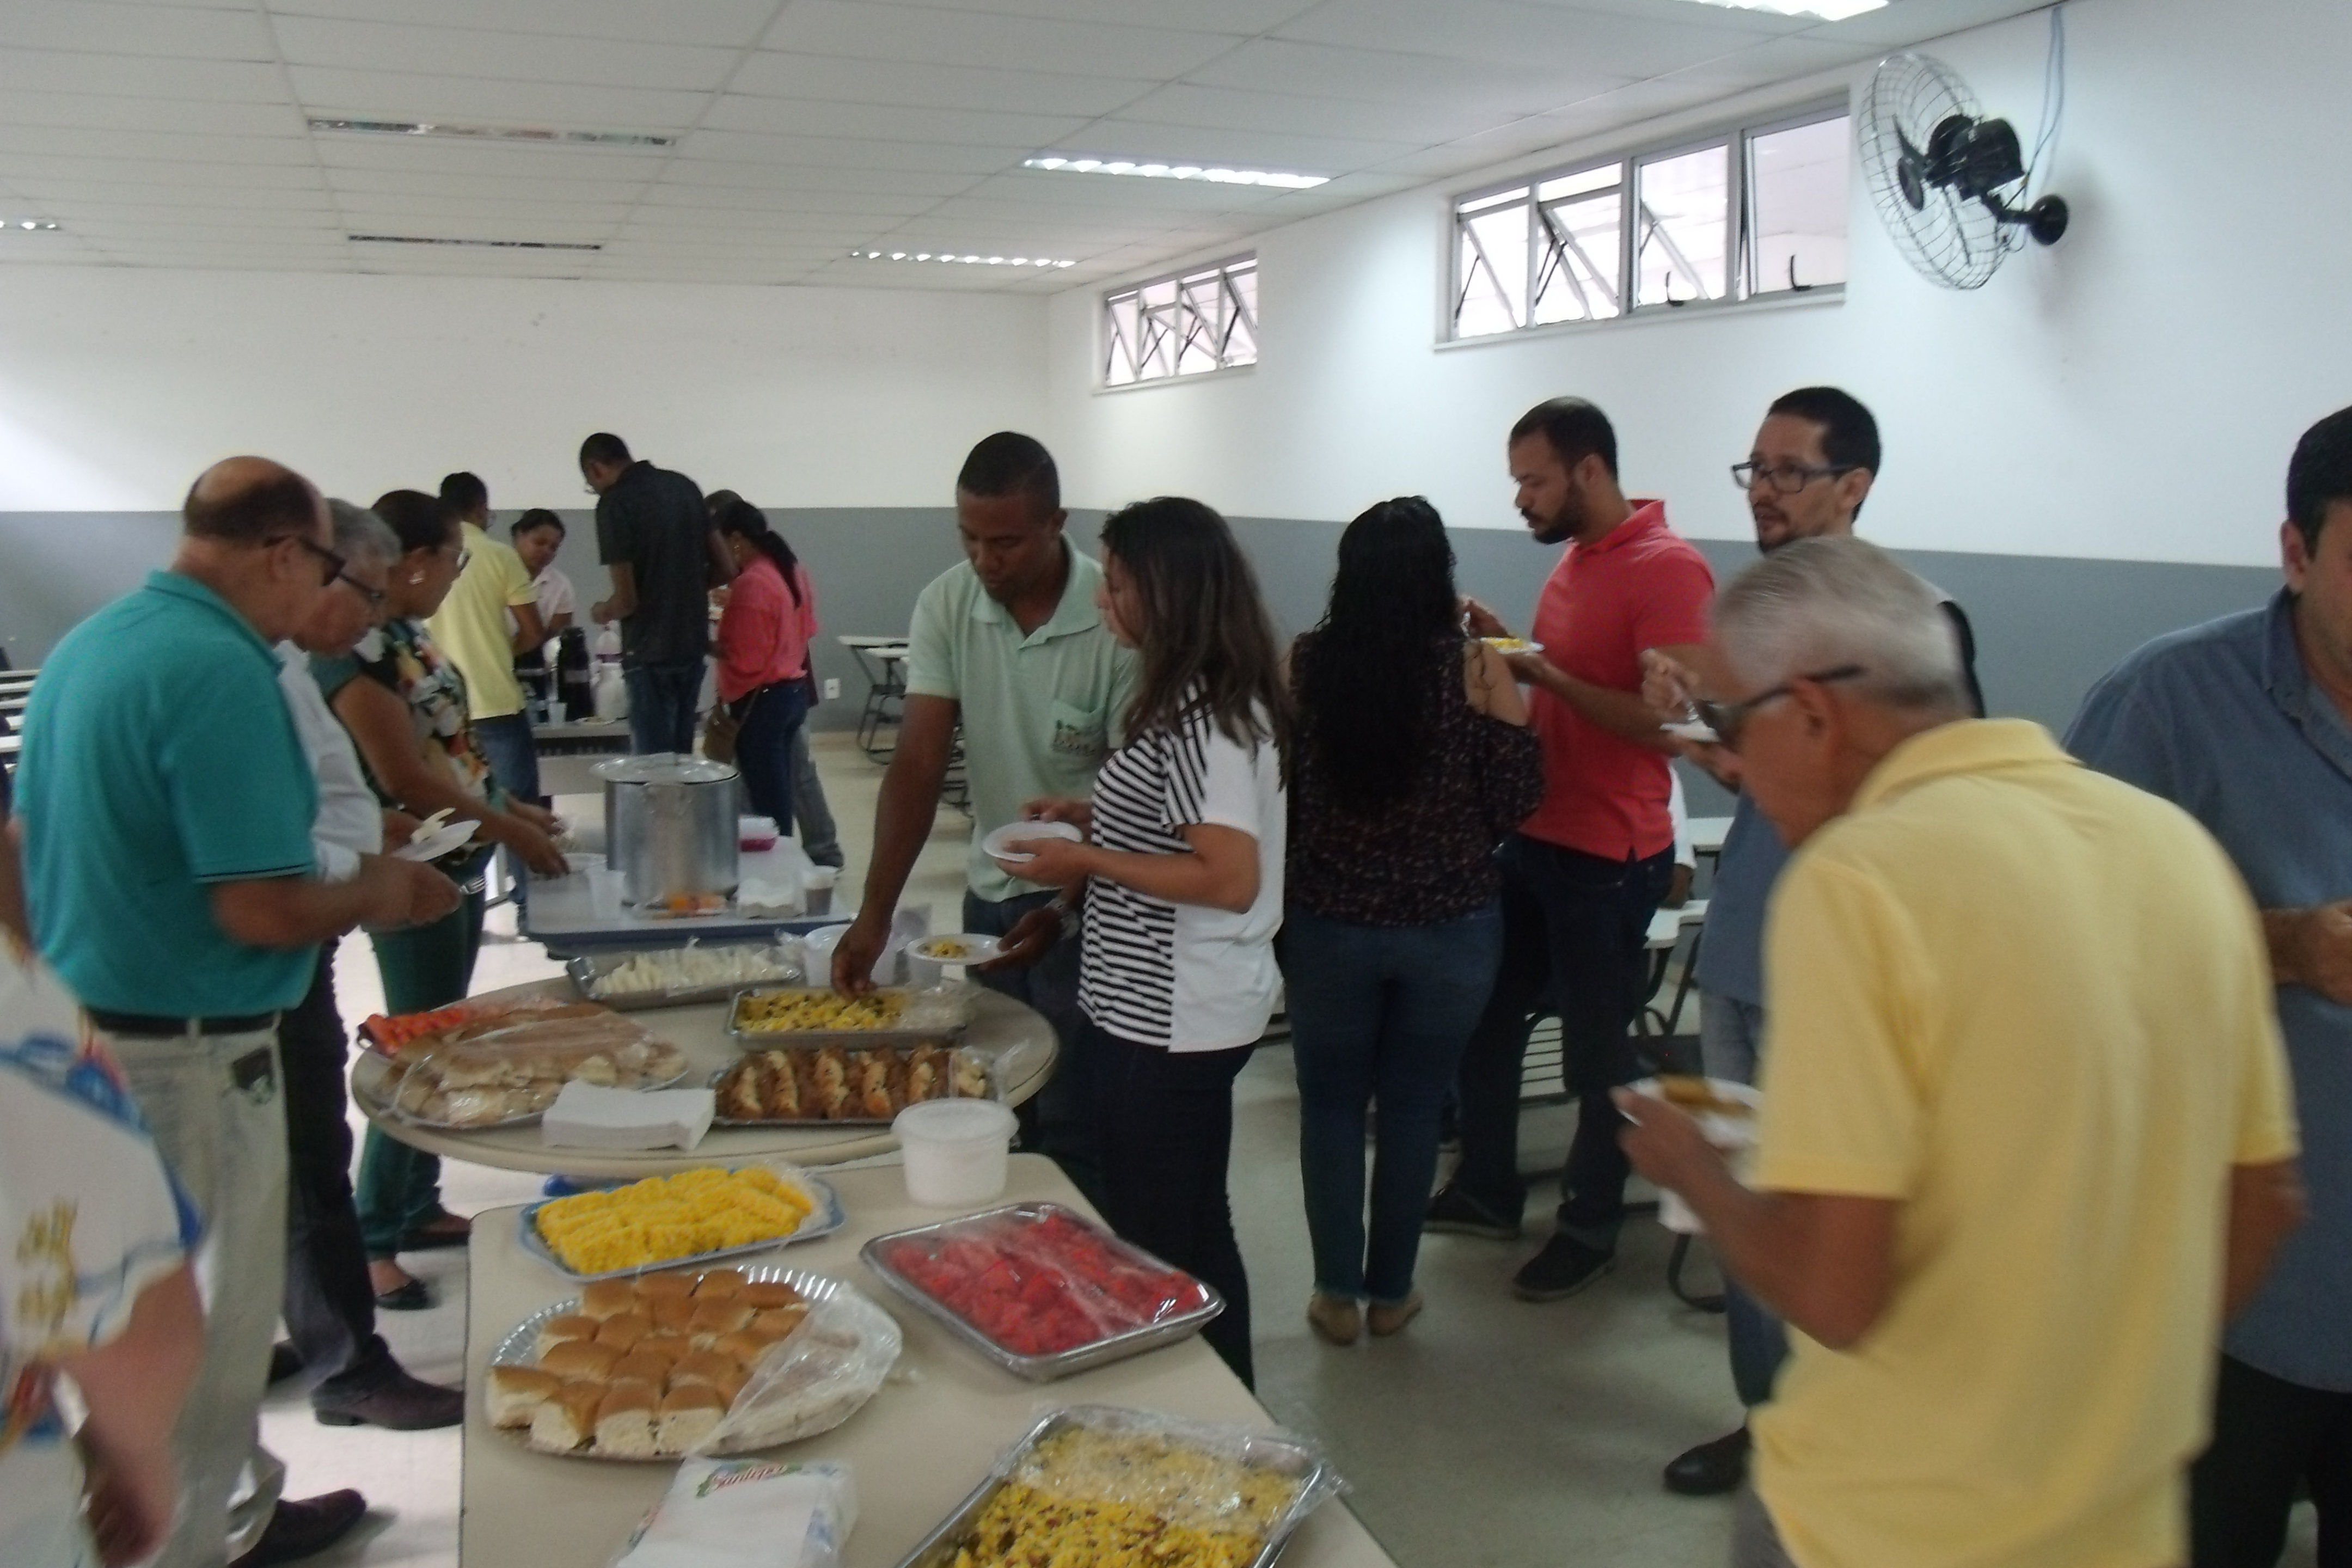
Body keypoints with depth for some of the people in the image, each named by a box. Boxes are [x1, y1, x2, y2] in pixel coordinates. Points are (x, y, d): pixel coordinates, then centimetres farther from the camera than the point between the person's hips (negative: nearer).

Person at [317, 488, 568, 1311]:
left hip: (458, 867, 9)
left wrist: (512, 805, 13)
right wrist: (511, 830, -13)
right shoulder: (355, 647, -20)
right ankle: (369, 1241, 10)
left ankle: (417, 1207, 30)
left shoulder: (407, 632, 9)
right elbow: (407, 779, -21)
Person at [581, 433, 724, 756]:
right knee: (681, 753, 15)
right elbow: (722, 568, 10)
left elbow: (627, 599, -15)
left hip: (651, 651, -7)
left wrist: (603, 612, 5)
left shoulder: (615, 503, -13)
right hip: (693, 643, 7)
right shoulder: (684, 486, 8)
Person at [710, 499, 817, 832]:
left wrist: (725, 696, -4)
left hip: (762, 700, -9)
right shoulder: (793, 570, 9)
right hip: (795, 690, 9)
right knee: (780, 795, 14)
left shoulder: (751, 584, -18)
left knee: (766, 803, -4)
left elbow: (744, 660, -20)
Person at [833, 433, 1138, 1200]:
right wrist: (875, 912, -17)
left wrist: (1065, 912, -23)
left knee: (1071, 1130, 1)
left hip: (1089, 904, -4)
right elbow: (919, 766, -10)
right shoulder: (946, 605, -7)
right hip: (990, 889, 4)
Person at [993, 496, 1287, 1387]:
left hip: (1168, 1021, -10)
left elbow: (1231, 878, -25)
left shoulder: (1199, 717, -21)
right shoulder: (1216, 697, 9)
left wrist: (1089, 862, -19)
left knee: (1154, 1246, 4)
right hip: (1183, 1011, 10)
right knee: (1197, 1231, 21)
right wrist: (1092, 815, 10)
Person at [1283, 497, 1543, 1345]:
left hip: (1329, 925, 0)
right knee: (1413, 1108, 14)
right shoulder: (1474, 667, -11)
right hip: (1452, 931, 0)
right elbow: (1513, 806, -6)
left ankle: (1338, 1295, 22)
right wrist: (1509, 703, -1)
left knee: (1331, 1105, 15)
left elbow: (1280, 783, 1)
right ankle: (1391, 1292, 27)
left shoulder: (1307, 662, -9)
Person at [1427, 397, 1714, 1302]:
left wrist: (1546, 673, -24)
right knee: (1485, 1019, 17)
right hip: (1533, 837, 9)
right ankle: (1486, 1193, 35)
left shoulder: (1668, 570, -17)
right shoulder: (1574, 559, 10)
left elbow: (1668, 723, -24)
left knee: (1595, 1053, 7)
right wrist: (1506, 646, 2)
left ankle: (1591, 1227, 26)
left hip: (1609, 859, -9)